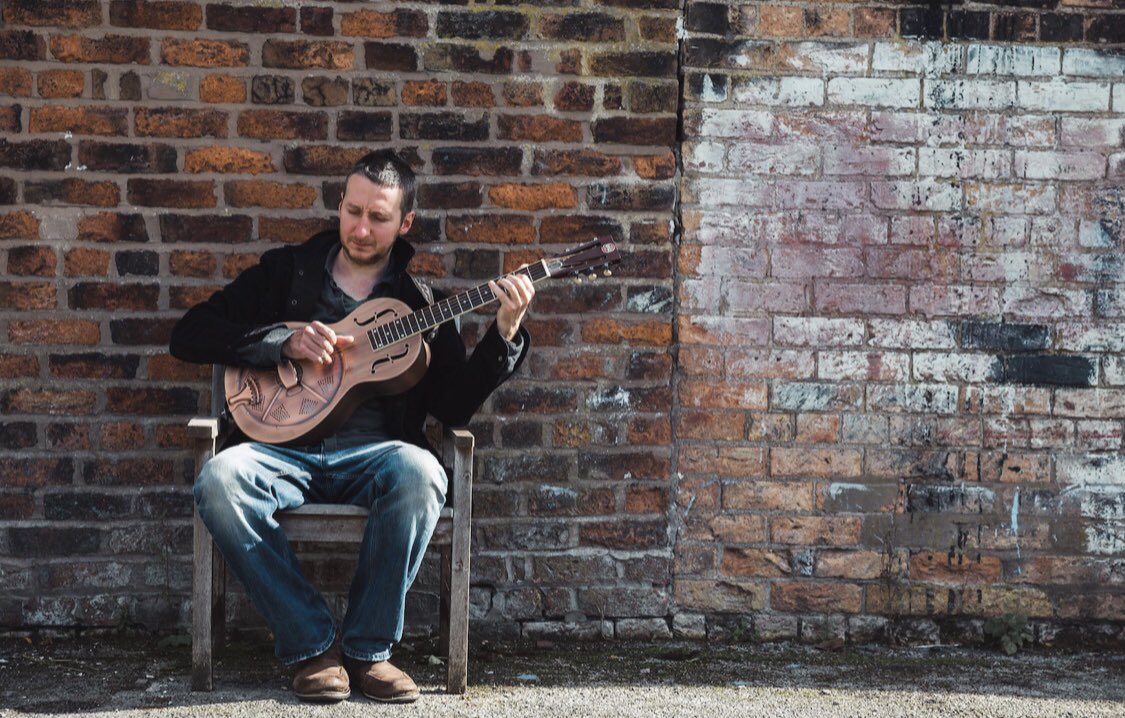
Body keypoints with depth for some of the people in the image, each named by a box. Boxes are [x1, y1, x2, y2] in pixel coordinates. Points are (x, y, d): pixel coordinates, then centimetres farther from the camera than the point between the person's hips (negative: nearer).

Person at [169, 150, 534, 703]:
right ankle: (313, 645, -19)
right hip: (285, 449, 0)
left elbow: (455, 407, 4)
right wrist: (284, 342, -7)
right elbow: (189, 336, 6)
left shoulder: (417, 304, 16)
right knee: (219, 480, -33)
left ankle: (368, 649, -17)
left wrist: (504, 335, -9)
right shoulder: (286, 272, 15)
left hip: (370, 456, 0)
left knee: (419, 472, -36)